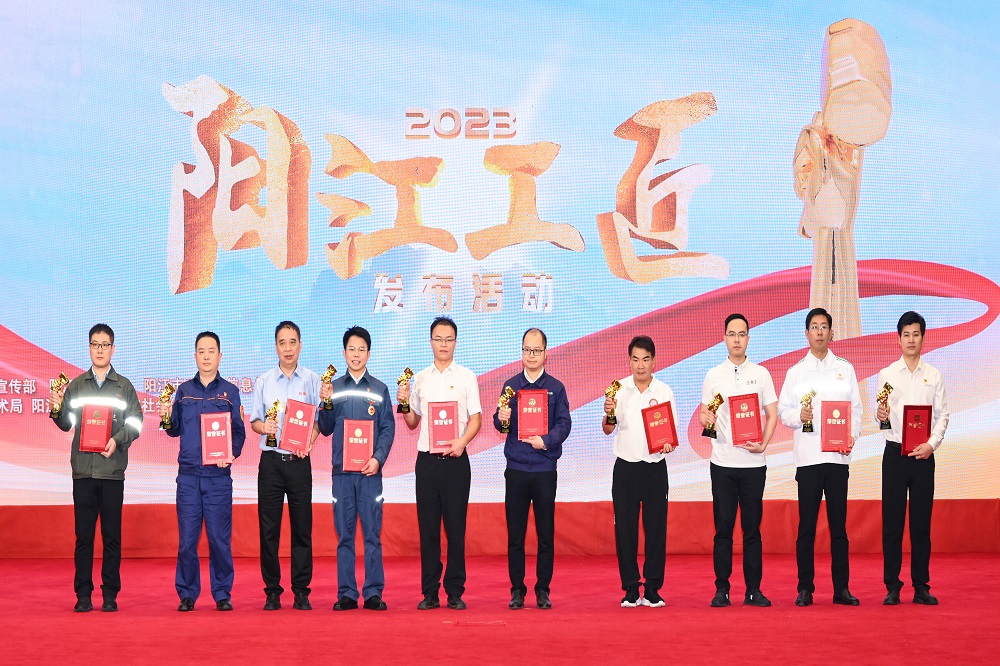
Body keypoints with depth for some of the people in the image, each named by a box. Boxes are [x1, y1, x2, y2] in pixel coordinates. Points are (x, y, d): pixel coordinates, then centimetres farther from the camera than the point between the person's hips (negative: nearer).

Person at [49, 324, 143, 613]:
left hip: (112, 470, -1)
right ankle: (83, 594, 6)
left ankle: (110, 595, 6)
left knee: (112, 535, 1)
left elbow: (135, 423, 3)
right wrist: (57, 408, -10)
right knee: (84, 534, 1)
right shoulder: (76, 385, 11)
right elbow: (66, 424, 9)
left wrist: (117, 440, -14)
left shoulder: (124, 386, 8)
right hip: (83, 470, 1)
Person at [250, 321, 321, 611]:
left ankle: (301, 590, 7)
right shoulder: (264, 381, 9)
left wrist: (308, 441, -15)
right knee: (268, 527, 1)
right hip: (271, 460, 1)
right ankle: (272, 591, 8)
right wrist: (264, 427, -12)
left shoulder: (312, 380, 5)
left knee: (302, 527, 1)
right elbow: (254, 421, 9)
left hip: (299, 461, -1)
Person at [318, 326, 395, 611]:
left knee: (372, 532, -2)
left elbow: (388, 429, 5)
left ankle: (374, 593, 2)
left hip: (370, 470, -1)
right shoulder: (334, 388, 10)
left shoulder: (379, 389, 8)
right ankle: (346, 593, 7)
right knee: (344, 534, 3)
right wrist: (326, 403, -6)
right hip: (342, 470, 1)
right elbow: (326, 429, 9)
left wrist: (378, 459, -9)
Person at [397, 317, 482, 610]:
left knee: (456, 528, -1)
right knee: (428, 528, 3)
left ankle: (455, 592, 5)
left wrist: (463, 441, -16)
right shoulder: (419, 379, 12)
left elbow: (476, 418, 1)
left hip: (455, 460, -2)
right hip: (427, 460, 2)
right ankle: (429, 593, 8)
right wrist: (403, 404, -3)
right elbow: (412, 423, 16)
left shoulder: (466, 377, 5)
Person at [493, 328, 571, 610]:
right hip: (516, 469, 1)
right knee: (515, 533, 3)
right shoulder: (510, 386, 9)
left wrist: (546, 441, -16)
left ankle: (543, 590, 10)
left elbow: (564, 424, 0)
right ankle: (517, 590, 10)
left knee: (546, 534, 2)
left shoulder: (555, 388, 6)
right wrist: (501, 419, -17)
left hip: (545, 470, -1)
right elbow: (499, 424, 6)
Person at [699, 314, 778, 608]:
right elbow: (704, 414, 10)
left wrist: (763, 443, -10)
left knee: (752, 528, 3)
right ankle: (722, 589, 7)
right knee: (723, 528, 2)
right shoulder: (713, 375, 7)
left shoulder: (761, 373, 6)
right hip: (722, 462, 0)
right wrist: (706, 419, -14)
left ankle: (753, 589, 9)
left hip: (753, 462, 0)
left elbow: (772, 415, 6)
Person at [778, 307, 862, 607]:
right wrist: (799, 417, -13)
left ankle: (841, 588, 7)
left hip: (838, 455, 1)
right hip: (807, 456, -1)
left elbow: (856, 408, 10)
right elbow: (782, 409, 8)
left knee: (838, 524, 2)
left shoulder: (845, 369, 12)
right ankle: (805, 588, 5)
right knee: (807, 525, -1)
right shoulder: (795, 372, 9)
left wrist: (852, 436, -5)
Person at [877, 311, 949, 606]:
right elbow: (881, 415, 4)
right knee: (892, 520, 0)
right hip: (895, 452, 0)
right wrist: (880, 416, -19)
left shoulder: (934, 376, 6)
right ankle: (892, 586, 5)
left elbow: (942, 415, 4)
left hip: (923, 455, 1)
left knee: (921, 521, 3)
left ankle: (921, 586, 9)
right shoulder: (887, 374, 5)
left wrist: (931, 444, -10)